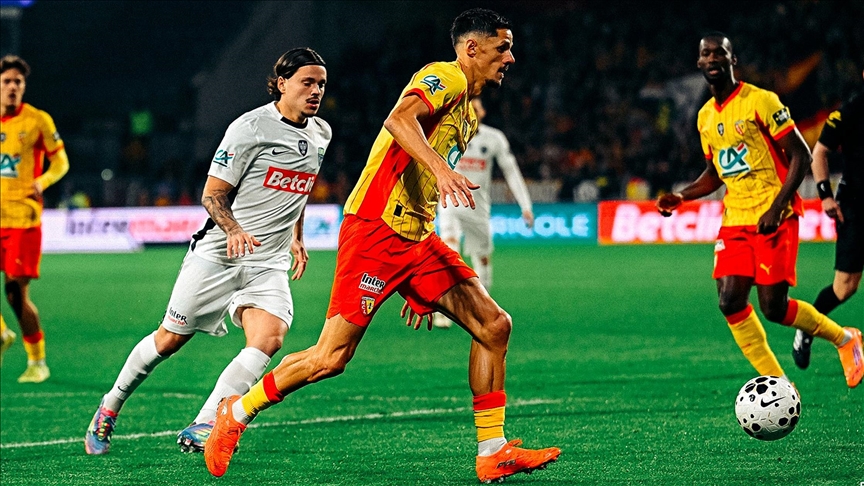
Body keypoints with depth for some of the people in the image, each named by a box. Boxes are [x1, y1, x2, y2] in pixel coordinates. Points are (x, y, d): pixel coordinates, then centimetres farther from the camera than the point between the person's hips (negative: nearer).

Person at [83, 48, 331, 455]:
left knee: (269, 338, -22)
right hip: (216, 254, -4)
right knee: (171, 338, 5)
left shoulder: (320, 134, 8)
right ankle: (109, 409, 28)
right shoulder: (250, 127, -12)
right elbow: (212, 194, -11)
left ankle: (201, 429, -22)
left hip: (269, 264, 4)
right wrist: (233, 229, -28)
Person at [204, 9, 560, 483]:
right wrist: (440, 167, -44)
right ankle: (237, 412, 10)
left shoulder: (470, 112, 21)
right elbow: (399, 120, -29)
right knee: (331, 358, -10)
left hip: (417, 238, 9)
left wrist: (421, 288, 26)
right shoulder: (446, 78, -7)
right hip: (375, 230, -9)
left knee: (494, 326, -1)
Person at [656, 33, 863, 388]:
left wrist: (777, 207, -20)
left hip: (774, 219, -6)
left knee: (773, 307, -11)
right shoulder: (705, 117, 13)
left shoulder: (760, 102, -9)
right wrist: (681, 197, 6)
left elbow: (800, 155, -10)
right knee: (730, 302, -9)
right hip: (734, 221, 6)